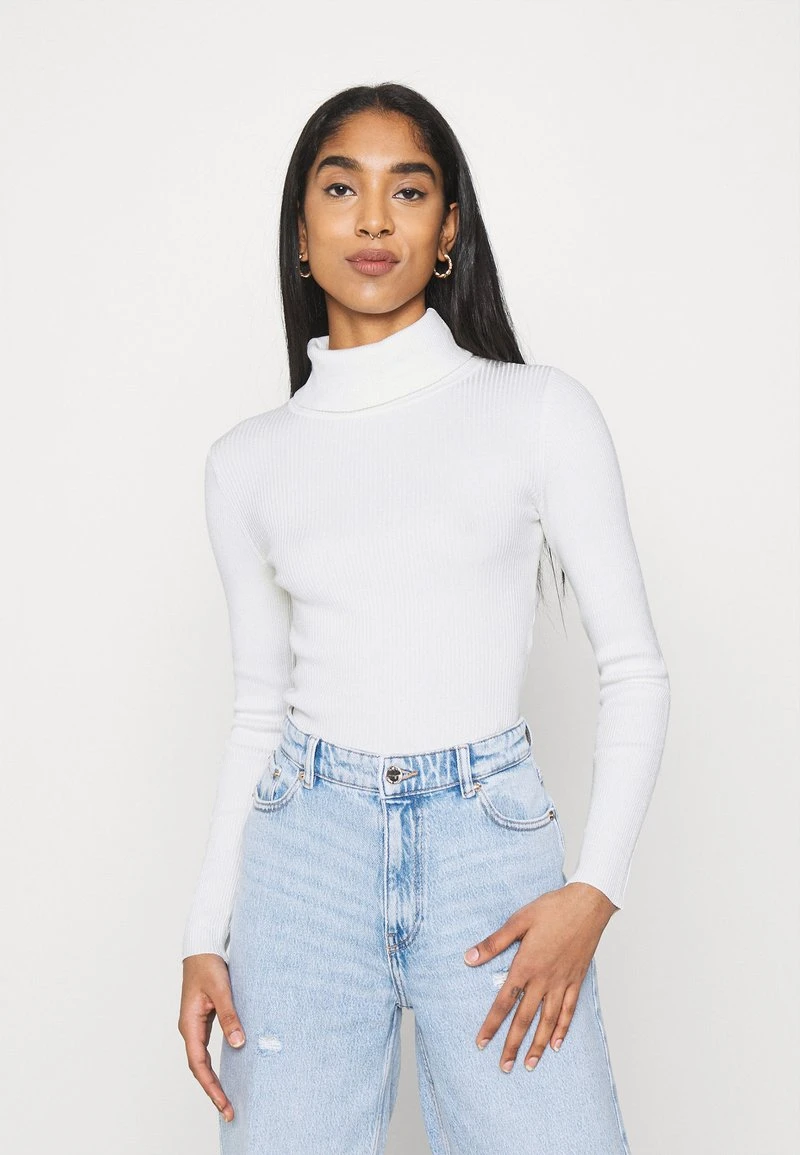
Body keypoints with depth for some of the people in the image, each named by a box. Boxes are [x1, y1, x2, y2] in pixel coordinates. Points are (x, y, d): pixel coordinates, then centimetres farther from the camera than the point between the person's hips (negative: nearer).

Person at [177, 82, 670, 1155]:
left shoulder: (540, 411, 0)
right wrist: (206, 936, 7)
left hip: (491, 838, -2)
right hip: (305, 852, 2)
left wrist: (596, 888, -10)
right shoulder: (248, 461, 8)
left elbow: (635, 670, 1)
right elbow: (259, 708, 13)